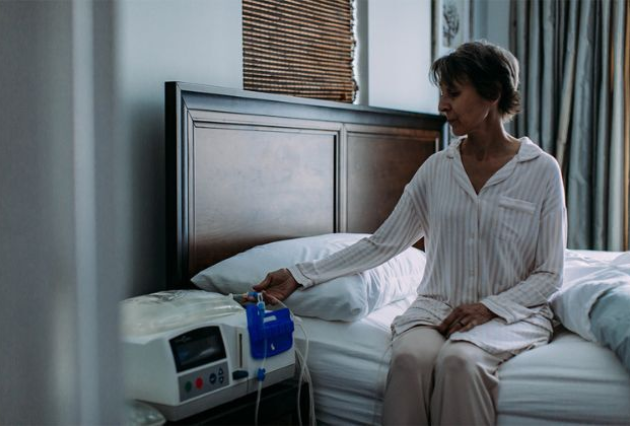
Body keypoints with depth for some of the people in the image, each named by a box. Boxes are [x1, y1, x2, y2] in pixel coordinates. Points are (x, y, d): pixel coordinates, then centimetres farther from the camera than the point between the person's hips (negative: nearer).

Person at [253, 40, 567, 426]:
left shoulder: (542, 170, -3)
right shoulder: (437, 169, 6)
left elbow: (549, 275, -1)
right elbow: (383, 244, 5)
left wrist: (490, 307, -16)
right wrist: (300, 276, 0)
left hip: (512, 311, -2)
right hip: (438, 306, 2)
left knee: (458, 358, -34)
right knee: (410, 356, -31)